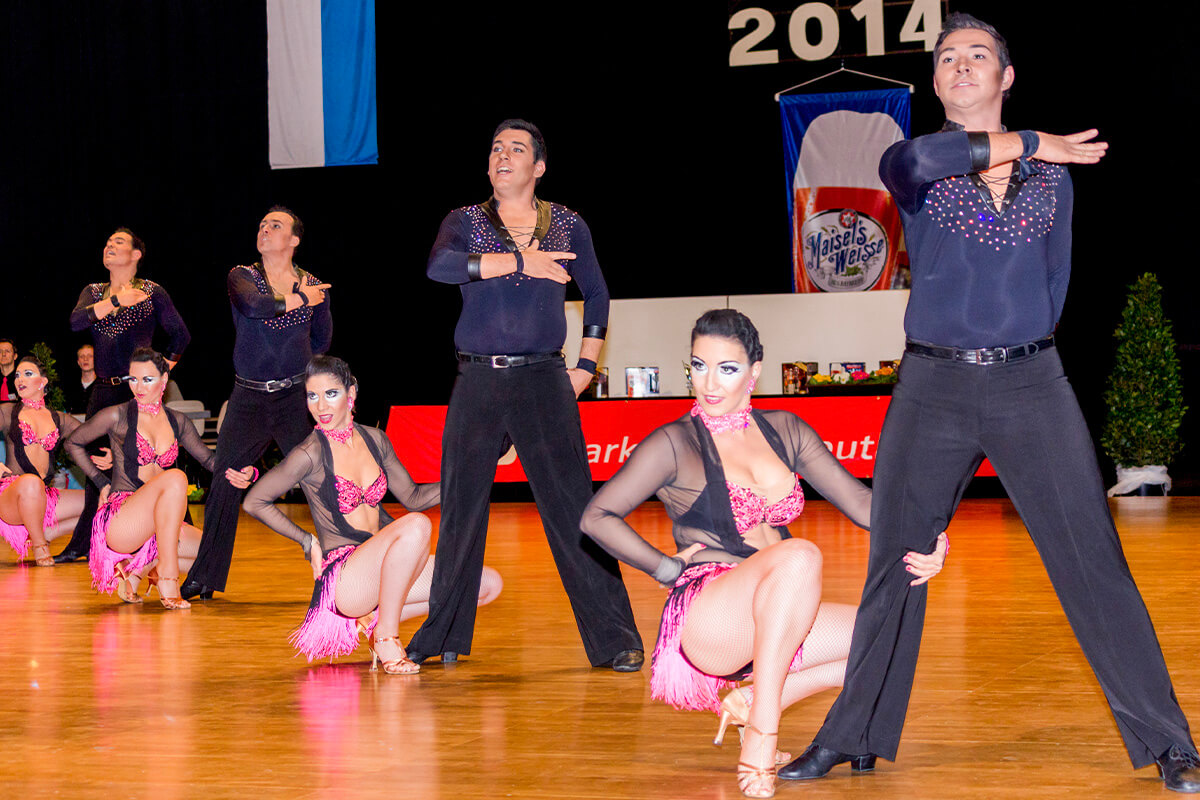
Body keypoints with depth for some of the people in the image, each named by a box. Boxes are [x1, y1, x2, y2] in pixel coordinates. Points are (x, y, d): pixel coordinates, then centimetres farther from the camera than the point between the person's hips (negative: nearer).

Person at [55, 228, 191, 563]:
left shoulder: (151, 291, 4)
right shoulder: (93, 292, 14)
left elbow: (180, 334, 8)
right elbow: (76, 321, -6)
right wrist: (117, 301, -13)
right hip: (103, 391, 4)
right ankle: (82, 545, 12)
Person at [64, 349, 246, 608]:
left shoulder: (177, 422, 12)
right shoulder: (118, 416, -2)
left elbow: (207, 458, 12)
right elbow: (73, 443, 9)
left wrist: (234, 473, -10)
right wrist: (102, 484, 3)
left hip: (157, 525, 6)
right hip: (118, 524, -6)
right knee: (175, 477, -31)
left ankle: (138, 569, -1)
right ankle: (167, 577, -30)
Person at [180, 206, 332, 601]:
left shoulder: (313, 287, 7)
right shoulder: (241, 277, 4)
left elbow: (322, 341, 20)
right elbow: (253, 305, -19)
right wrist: (299, 299, -9)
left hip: (296, 398, 0)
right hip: (248, 399, 0)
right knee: (224, 487, 0)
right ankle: (204, 577, 10)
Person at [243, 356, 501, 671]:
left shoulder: (374, 440, 8)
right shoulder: (311, 454, -10)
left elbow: (413, 496, 17)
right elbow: (254, 502, -3)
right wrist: (308, 541, 0)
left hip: (381, 568, 7)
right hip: (343, 578, -7)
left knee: (489, 583, -5)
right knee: (416, 525, -33)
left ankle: (378, 620, 3)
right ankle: (385, 636, -19)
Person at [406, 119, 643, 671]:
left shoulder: (567, 226, 10)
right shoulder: (465, 222, 6)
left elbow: (596, 295, 21)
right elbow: (439, 266, -16)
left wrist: (586, 367, 12)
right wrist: (520, 261, -18)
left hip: (544, 382, -1)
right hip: (477, 383, 1)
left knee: (574, 510, -8)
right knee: (460, 508, 6)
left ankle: (615, 640, -5)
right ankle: (444, 636, 19)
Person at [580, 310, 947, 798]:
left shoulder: (784, 431, 13)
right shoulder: (675, 445, -3)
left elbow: (858, 501, 7)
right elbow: (596, 517, -6)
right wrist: (668, 569, -7)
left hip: (773, 624, 7)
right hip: (704, 621, -7)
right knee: (800, 556, -34)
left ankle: (753, 702, -3)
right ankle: (759, 737, -33)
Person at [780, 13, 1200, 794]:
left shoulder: (1053, 177, 10)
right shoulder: (917, 169, 2)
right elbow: (907, 161, -23)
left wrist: (1018, 341, 9)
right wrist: (1029, 145, -19)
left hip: (1032, 385, 0)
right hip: (933, 387, 0)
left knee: (1094, 564, -4)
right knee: (894, 566, 7)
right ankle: (849, 737, 20)